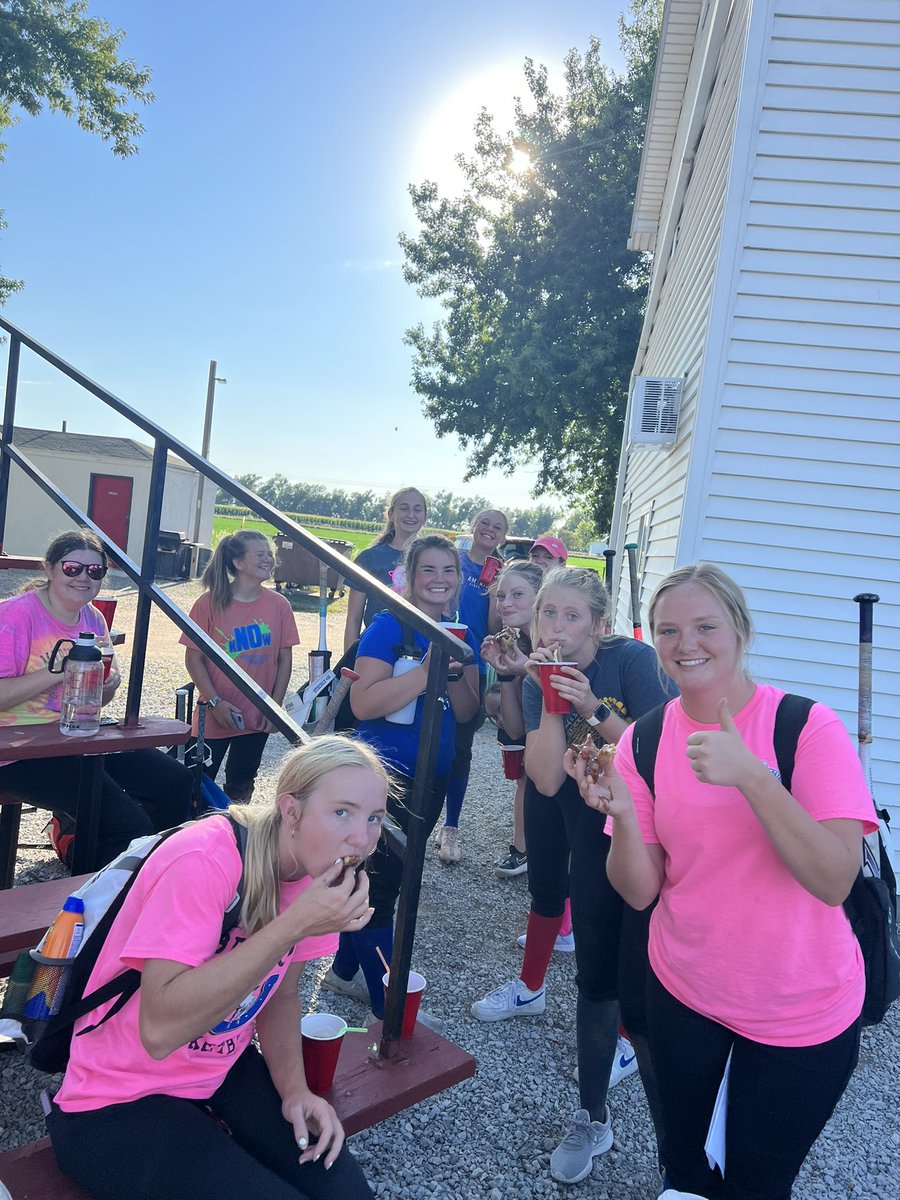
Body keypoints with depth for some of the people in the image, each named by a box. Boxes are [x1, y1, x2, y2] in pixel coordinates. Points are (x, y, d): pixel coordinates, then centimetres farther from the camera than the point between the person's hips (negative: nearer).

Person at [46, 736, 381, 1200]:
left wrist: (295, 1089, -9)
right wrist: (294, 925, -36)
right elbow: (161, 1029, -34)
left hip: (224, 1072, 6)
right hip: (118, 1107, -6)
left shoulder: (318, 872, -6)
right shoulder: (205, 861, -28)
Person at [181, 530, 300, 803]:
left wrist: (275, 706, -2)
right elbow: (193, 658, -9)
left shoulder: (279, 605, -4)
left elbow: (285, 659, 1)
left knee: (241, 787, 20)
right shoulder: (210, 603, -11)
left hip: (257, 719, 3)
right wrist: (215, 703, -13)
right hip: (214, 716, -2)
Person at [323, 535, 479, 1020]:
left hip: (432, 776, 7)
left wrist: (455, 673, -16)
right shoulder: (389, 626, -13)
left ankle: (343, 971, 36)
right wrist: (427, 669, -30)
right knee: (379, 881, -2)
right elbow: (363, 703, -23)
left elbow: (467, 712, 4)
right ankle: (387, 1008, 11)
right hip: (384, 773, -7)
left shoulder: (460, 635, 5)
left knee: (387, 879, 18)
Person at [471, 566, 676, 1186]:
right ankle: (593, 1119, 34)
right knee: (597, 978, 14)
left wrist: (594, 709, -27)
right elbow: (548, 780, -13)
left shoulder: (633, 660, -14)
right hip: (593, 837, 4)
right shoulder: (541, 679, -3)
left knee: (640, 989, -3)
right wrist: (551, 699, -21)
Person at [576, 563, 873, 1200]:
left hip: (802, 1013, -3)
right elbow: (640, 890, -9)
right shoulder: (644, 740, -8)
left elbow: (835, 880, -26)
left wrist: (749, 775, -38)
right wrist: (622, 814, -29)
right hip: (682, 990, 3)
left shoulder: (809, 727, -19)